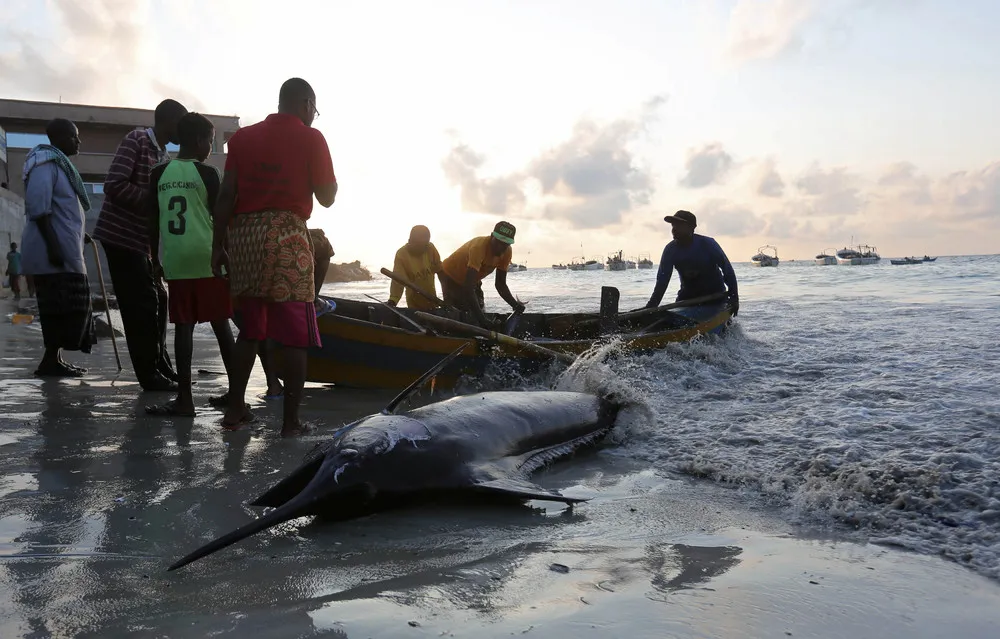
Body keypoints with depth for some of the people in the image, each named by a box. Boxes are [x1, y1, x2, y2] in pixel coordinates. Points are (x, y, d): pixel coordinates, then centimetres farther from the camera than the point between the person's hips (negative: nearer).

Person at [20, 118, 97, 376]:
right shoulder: (46, 162, -11)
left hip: (66, 249, 10)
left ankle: (54, 359, 14)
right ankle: (51, 360, -7)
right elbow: (38, 208, -20)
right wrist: (52, 245, -25)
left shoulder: (59, 164, 20)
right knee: (65, 306, -10)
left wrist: (78, 235, 25)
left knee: (60, 306, 10)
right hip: (55, 249, -10)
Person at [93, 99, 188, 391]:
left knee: (157, 300, 11)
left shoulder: (165, 156, 13)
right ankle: (150, 375, 1)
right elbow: (114, 186, -21)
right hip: (122, 236, -8)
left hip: (145, 239, 8)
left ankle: (161, 366, 21)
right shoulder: (135, 141, -12)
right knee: (141, 304, -6)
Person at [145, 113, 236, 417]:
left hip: (175, 261, 3)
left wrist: (156, 260, 16)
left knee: (183, 326, 3)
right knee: (220, 325, 5)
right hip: (207, 258, -3)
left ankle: (185, 398, 0)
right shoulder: (206, 173, -2)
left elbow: (153, 221, 10)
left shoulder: (159, 173, 9)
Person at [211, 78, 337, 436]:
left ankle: (235, 409, 17)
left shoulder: (243, 137, 12)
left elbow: (226, 195, 6)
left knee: (250, 328, 16)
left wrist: (219, 245, 9)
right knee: (295, 335, 0)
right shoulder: (310, 138, 2)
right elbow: (327, 198, 5)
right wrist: (328, 176, 21)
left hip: (243, 235, 5)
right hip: (286, 235, -5)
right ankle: (290, 420, 1)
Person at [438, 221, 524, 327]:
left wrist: (515, 304, -28)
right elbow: (468, 287, -45)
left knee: (481, 314, 1)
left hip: (472, 281, 7)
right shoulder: (479, 246, -39)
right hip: (450, 276, -7)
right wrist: (481, 318, -52)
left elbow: (501, 284, -10)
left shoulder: (507, 252, -17)